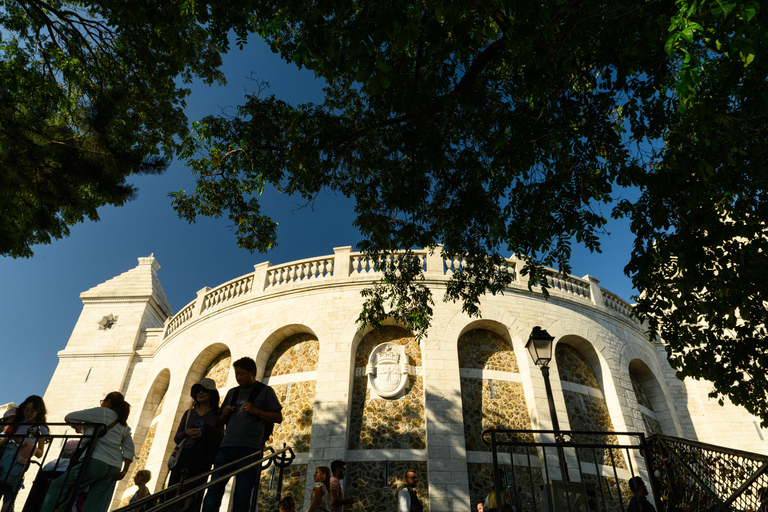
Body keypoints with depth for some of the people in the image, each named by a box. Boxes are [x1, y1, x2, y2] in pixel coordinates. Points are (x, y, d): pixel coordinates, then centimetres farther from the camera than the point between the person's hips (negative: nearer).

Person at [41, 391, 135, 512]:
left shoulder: (101, 412, 6)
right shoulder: (124, 426, 22)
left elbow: (69, 417, 12)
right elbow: (129, 450, 14)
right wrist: (124, 470, 10)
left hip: (95, 460, -6)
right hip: (114, 468, 6)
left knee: (57, 487, 6)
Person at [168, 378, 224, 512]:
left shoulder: (217, 415, 6)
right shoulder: (189, 413, 16)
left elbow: (221, 439, 3)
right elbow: (176, 438, 16)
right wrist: (186, 432, -5)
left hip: (202, 460, -3)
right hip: (184, 457, 3)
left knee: (192, 500, -5)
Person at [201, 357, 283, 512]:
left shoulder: (265, 391, 7)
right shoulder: (232, 392, 21)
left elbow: (278, 418, 2)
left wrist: (256, 411, -10)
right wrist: (225, 413, 5)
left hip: (249, 449, -5)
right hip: (226, 447, 5)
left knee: (241, 498, -3)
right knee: (213, 491, 0)